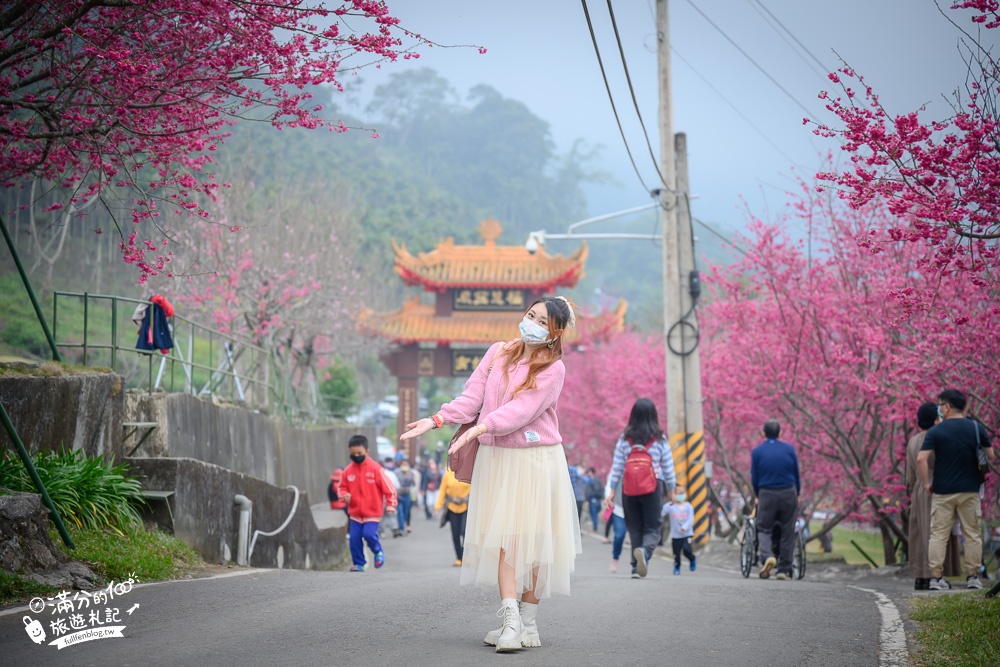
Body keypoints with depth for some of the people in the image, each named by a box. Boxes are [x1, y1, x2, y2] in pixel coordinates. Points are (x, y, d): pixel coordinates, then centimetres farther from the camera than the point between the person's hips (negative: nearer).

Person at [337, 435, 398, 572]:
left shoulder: (375, 468, -9)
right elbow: (342, 487, 13)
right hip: (355, 512, 4)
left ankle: (378, 552, 13)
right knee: (354, 538, -1)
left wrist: (390, 504, -9)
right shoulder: (348, 470, 1)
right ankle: (359, 564, 13)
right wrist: (344, 495, -9)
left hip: (372, 512, -4)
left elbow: (388, 487, -5)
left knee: (369, 534, -17)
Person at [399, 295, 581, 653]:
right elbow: (472, 396, 5)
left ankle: (528, 621, 7)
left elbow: (521, 410, -18)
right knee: (502, 536, -6)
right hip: (496, 458, 3)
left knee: (532, 538, -2)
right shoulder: (498, 353, 9)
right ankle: (510, 621, -11)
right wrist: (437, 419, -9)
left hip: (535, 459, -3)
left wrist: (479, 428, -30)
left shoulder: (553, 369, -5)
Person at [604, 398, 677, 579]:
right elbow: (668, 468, 4)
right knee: (653, 527, 2)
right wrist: (671, 490, 15)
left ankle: (636, 565, 4)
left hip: (629, 490, 2)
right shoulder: (660, 440, 0)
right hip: (653, 489, -2)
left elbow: (616, 467, 3)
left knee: (634, 527, 12)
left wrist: (611, 492, 6)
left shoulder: (624, 439, 3)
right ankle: (645, 551, -29)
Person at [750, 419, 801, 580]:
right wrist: (797, 494, 19)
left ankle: (767, 556, -19)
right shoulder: (789, 449, 3)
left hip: (767, 494, -1)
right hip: (788, 494, 1)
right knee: (787, 531, 7)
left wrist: (758, 497, 19)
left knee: (763, 529, 9)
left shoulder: (757, 452, 1)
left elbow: (754, 479, 4)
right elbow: (797, 475, 7)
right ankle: (784, 570, 6)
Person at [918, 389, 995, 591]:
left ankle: (936, 577, 0)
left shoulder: (935, 432, -6)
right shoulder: (976, 428, 0)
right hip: (970, 490, 1)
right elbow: (990, 456, 5)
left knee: (938, 535, 3)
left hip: (942, 491, -1)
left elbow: (921, 459, -14)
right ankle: (973, 576, 8)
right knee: (972, 534, 9)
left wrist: (927, 483, -4)